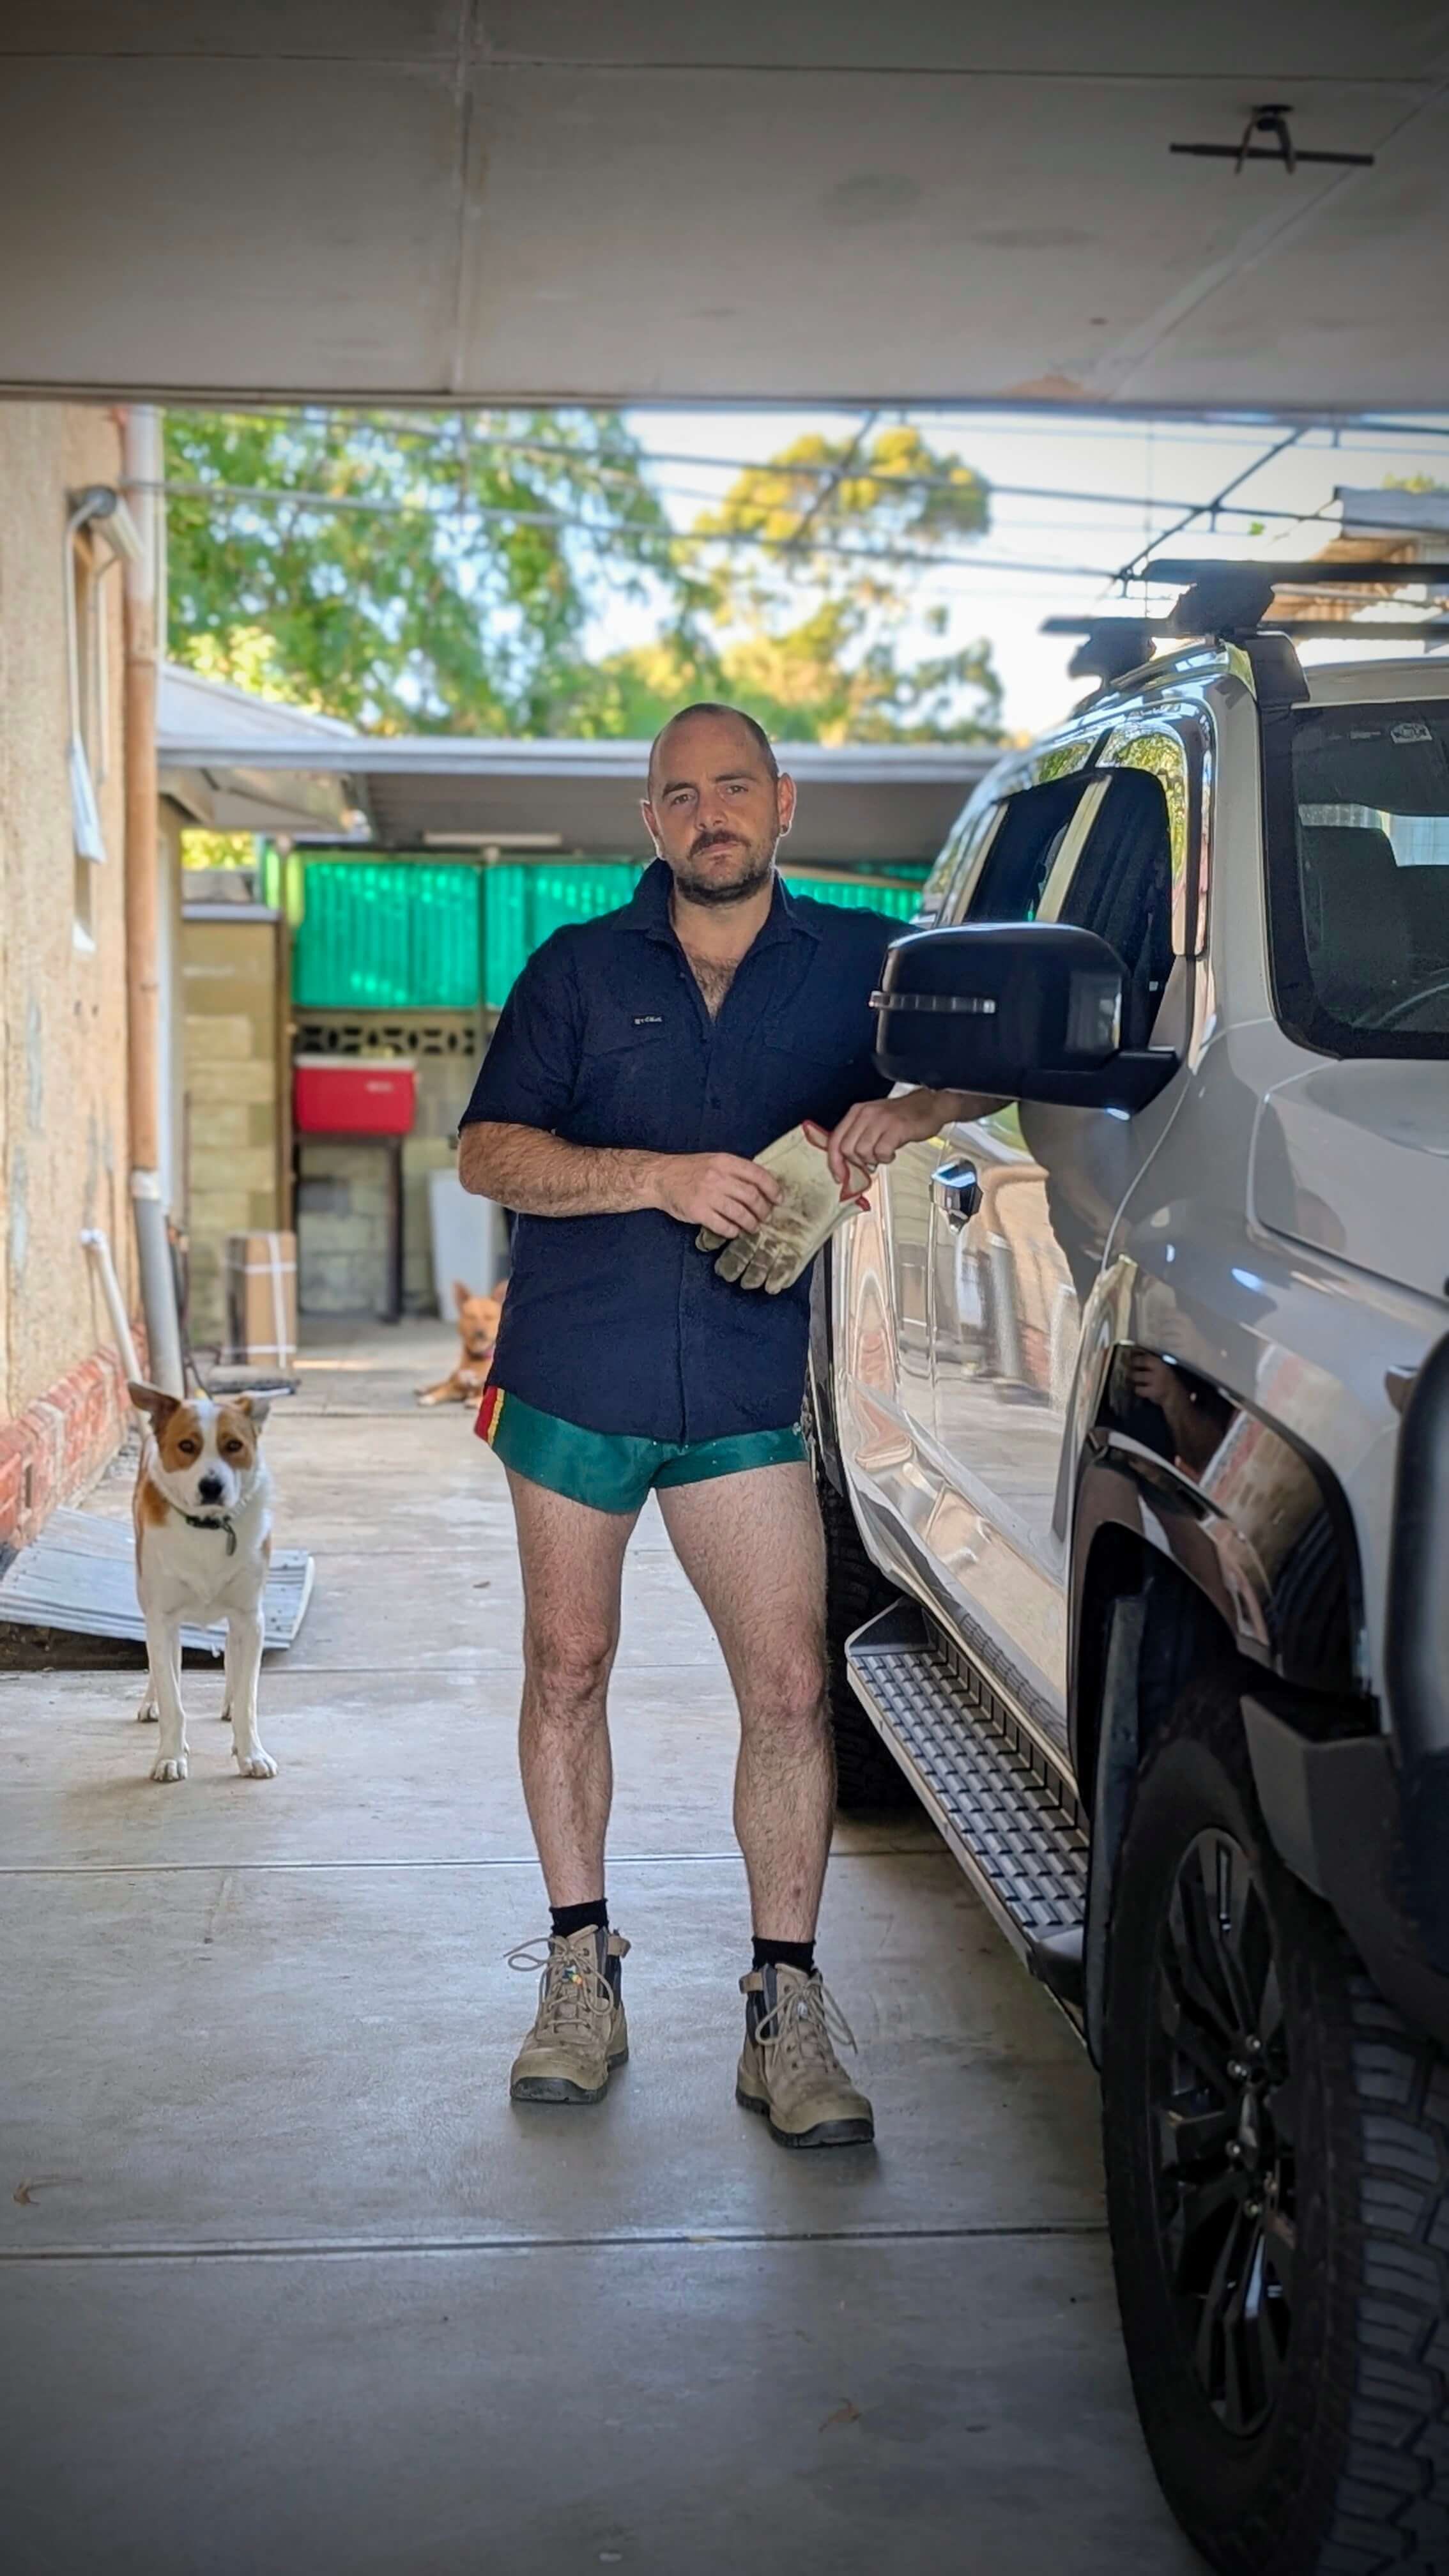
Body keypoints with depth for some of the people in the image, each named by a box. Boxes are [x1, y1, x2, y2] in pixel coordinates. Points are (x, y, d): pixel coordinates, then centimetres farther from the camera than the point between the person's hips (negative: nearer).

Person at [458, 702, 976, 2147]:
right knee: (567, 1670, 9)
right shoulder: (580, 969, 4)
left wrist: (910, 1111, -12)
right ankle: (581, 1979, 23)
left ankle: (786, 2013, 5)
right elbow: (486, 1152, -3)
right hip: (574, 1375, 1)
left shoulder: (858, 962, 5)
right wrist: (660, 1178, -18)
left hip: (749, 1390, -1)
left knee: (790, 1687, -6)